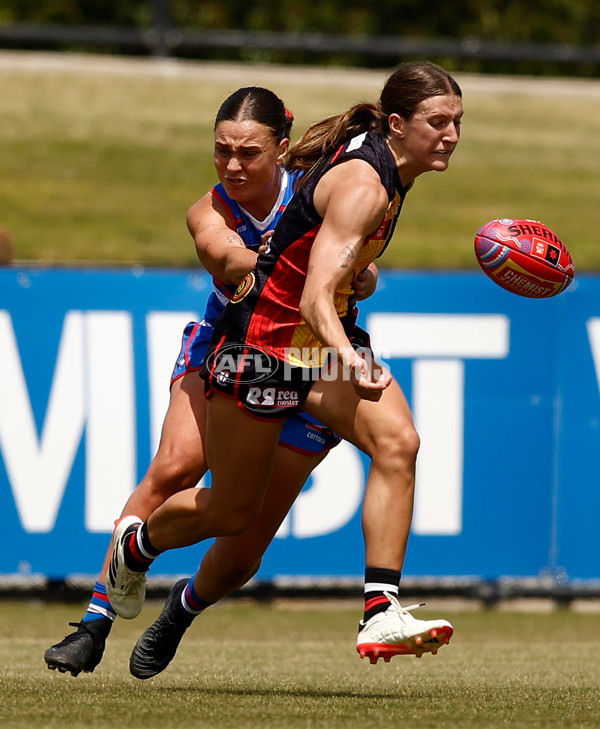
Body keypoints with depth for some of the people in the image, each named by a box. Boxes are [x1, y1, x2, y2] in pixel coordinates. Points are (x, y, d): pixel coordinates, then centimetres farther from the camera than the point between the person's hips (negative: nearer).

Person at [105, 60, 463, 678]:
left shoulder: (391, 168, 3)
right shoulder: (362, 182, -26)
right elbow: (315, 296, -35)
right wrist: (349, 358, -51)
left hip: (326, 337, 8)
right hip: (264, 341, -8)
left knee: (397, 441, -21)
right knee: (232, 511, 7)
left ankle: (380, 614, -25)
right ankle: (137, 544, 41)